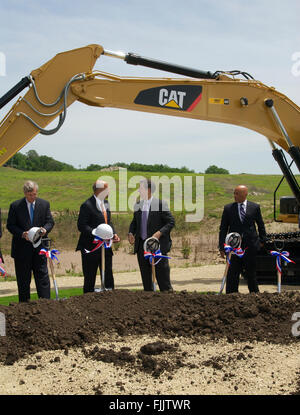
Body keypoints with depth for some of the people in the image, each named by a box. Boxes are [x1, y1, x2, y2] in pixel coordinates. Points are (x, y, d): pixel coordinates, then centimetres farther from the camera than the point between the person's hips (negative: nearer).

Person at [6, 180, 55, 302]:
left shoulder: (44, 204, 4)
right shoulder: (15, 206, -4)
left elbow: (50, 221, 5)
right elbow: (10, 225, -3)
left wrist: (45, 229, -17)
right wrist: (22, 234, -19)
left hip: (40, 247, 1)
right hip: (22, 249, -1)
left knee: (42, 276, 0)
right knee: (23, 279, 8)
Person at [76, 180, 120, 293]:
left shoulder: (106, 203, 12)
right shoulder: (87, 205, -14)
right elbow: (81, 226, -18)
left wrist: (113, 234, 1)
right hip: (91, 247, -7)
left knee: (108, 275, 11)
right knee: (90, 278, 3)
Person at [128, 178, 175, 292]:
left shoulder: (160, 204, -8)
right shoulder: (138, 205, 10)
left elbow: (171, 222, -8)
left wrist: (159, 233, -20)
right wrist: (131, 233, 4)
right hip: (141, 245, 6)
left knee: (162, 276, -2)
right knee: (145, 277, 11)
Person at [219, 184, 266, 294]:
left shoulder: (255, 207, 2)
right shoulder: (228, 208, 1)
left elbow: (261, 225, 14)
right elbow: (223, 229, 3)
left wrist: (262, 240, 13)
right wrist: (222, 247, -2)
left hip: (250, 246, 0)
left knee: (251, 272, 11)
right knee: (232, 273, 2)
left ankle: (255, 293, 26)